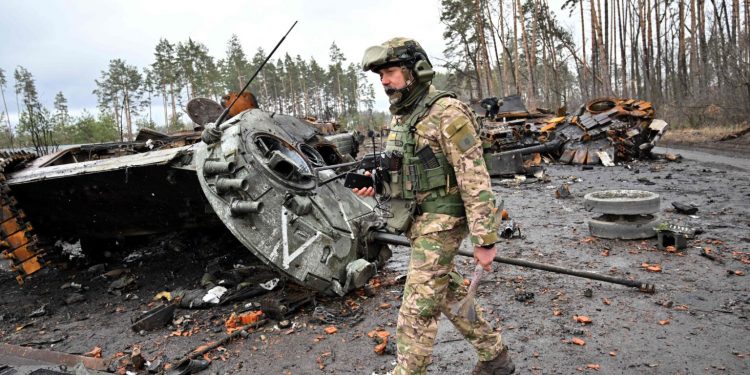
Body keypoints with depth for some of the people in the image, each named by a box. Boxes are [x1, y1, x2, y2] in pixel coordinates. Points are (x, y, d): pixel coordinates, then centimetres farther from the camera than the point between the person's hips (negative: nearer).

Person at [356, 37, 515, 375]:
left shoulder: (447, 113, -17)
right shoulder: (402, 116, 11)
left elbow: (475, 179, -19)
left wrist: (484, 239, -20)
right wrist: (374, 184, 2)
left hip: (439, 223, -9)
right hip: (419, 221, 9)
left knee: (417, 312, -3)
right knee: (450, 294, 19)